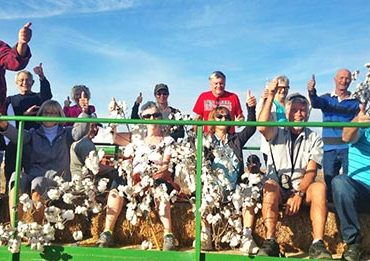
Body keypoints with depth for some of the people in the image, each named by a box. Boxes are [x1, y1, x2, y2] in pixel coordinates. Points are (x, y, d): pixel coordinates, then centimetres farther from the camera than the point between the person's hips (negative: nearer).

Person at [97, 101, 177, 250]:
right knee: (119, 183, -29)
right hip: (135, 182, 3)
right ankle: (107, 232, -30)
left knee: (159, 188, -38)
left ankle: (168, 234, -38)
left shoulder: (168, 140, 10)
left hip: (159, 181, -2)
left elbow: (165, 167, -3)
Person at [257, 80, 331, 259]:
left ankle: (317, 245, -34)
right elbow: (262, 127, -16)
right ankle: (270, 242, -37)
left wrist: (299, 194, -19)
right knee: (270, 184, -33)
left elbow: (311, 171, -4)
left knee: (319, 187, -30)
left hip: (303, 189, 1)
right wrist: (270, 97, -16)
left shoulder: (314, 139, 8)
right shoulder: (278, 134, 9)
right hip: (278, 189, 0)